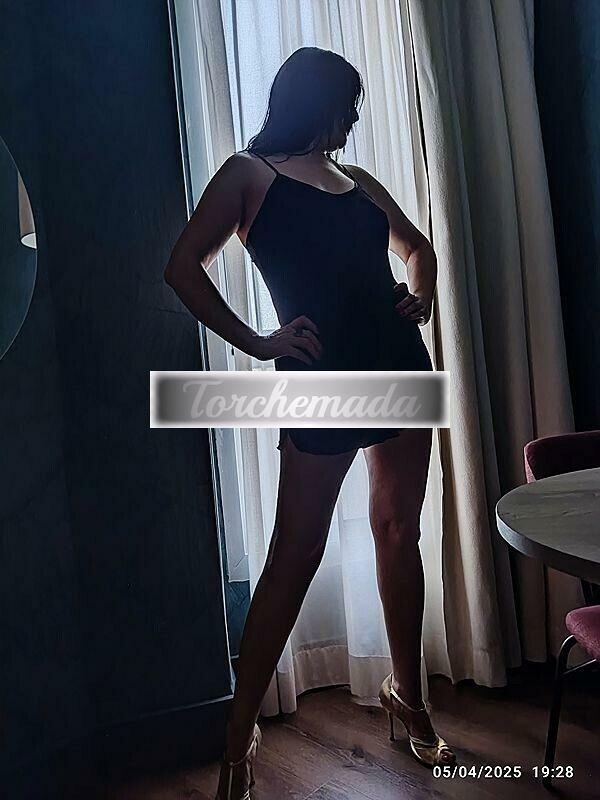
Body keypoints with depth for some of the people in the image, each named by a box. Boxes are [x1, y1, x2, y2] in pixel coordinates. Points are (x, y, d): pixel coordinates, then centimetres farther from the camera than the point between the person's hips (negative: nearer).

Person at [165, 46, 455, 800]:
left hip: (399, 364, 6)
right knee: (295, 554, -4)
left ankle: (407, 695, 29)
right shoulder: (249, 172, 5)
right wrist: (257, 343, -10)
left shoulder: (358, 180, 21)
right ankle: (240, 734, 10)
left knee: (399, 534, 11)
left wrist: (421, 296, 11)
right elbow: (184, 267, -6)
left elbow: (417, 247, 32)